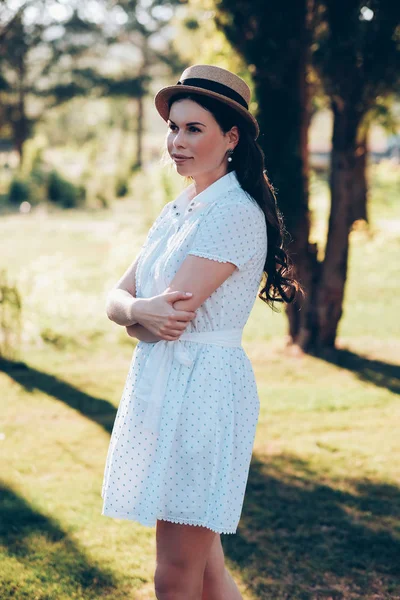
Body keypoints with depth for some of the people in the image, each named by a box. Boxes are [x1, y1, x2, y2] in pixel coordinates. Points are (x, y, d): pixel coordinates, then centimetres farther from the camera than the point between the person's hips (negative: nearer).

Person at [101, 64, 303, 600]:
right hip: (159, 384, 9)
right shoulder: (176, 213, 15)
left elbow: (172, 315, -20)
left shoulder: (236, 213, -13)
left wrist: (133, 314, -1)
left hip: (205, 388, -9)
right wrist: (142, 311, -13)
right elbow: (117, 297, 8)